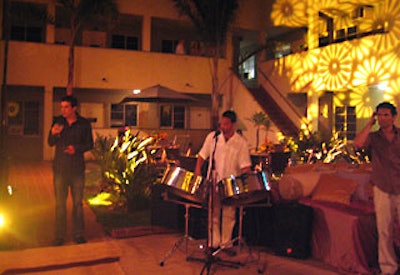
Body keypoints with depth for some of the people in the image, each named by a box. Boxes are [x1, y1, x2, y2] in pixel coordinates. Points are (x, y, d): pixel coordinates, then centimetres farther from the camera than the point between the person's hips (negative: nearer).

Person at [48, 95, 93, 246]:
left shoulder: (84, 124, -1)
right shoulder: (57, 121, 3)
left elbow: (89, 144, 3)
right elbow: (50, 143, 6)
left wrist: (77, 148, -15)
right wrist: (54, 134, -15)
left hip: (77, 168, -1)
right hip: (60, 167, 1)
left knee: (77, 202, 7)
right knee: (60, 203, 5)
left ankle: (78, 234, 19)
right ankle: (60, 235, 16)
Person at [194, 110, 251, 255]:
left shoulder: (241, 143, -6)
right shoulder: (212, 137, -1)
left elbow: (245, 166, -8)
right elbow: (202, 155, 7)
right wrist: (198, 169, -6)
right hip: (213, 183, 1)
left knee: (229, 215, 8)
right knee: (213, 214, 8)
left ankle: (226, 243, 23)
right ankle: (214, 243, 21)